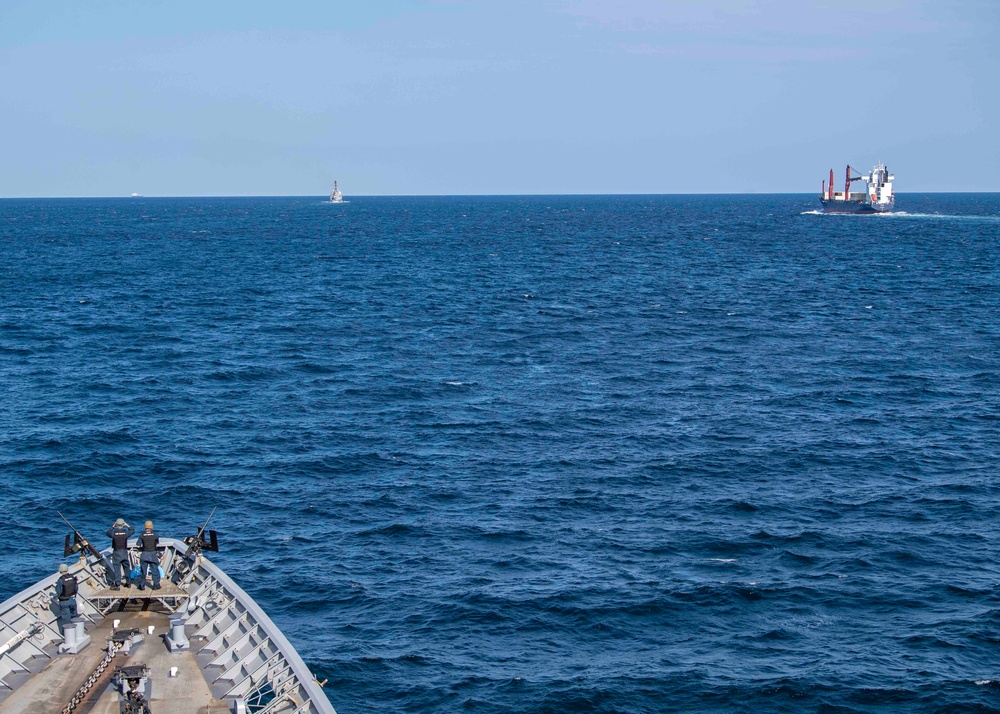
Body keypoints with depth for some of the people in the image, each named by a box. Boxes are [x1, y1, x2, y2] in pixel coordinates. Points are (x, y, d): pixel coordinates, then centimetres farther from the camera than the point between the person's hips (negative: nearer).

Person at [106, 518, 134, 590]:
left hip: (116, 552, -2)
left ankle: (117, 585, -3)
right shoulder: (125, 532, -6)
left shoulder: (114, 533, -10)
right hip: (124, 552, 2)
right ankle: (128, 582, 25)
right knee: (126, 568, 15)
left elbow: (108, 533, 12)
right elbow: (133, 530, 14)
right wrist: (127, 525, 20)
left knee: (116, 568, 0)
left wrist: (112, 526, 19)